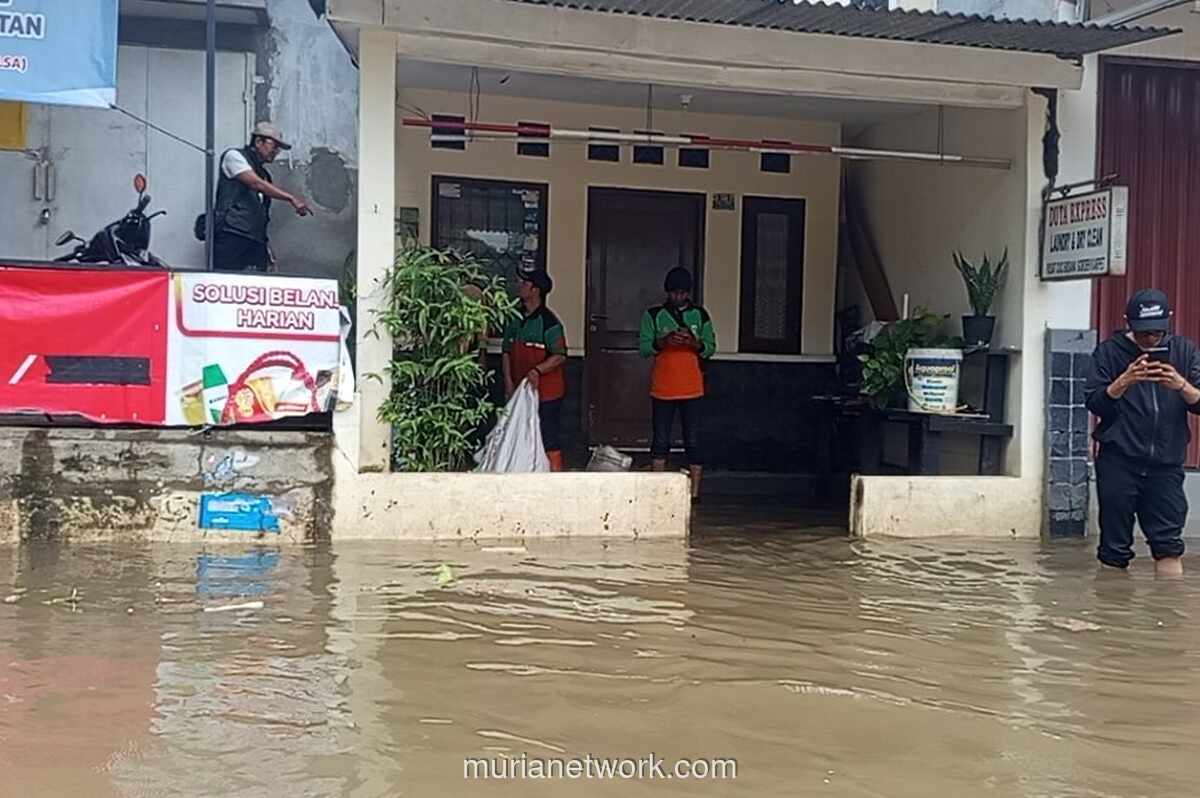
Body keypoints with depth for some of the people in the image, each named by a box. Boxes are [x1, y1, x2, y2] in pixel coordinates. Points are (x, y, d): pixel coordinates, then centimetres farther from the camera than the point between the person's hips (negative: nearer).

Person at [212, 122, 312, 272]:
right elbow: (256, 184, -12)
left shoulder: (265, 175, 24)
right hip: (230, 236, -7)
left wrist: (267, 247, 13)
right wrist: (291, 199, -18)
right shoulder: (234, 156, 5)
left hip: (256, 243, 7)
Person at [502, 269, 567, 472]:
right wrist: (508, 381, 2)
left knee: (549, 440, -5)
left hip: (546, 392, -8)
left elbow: (560, 356, -17)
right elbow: (507, 352, 12)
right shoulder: (516, 320, 9)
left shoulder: (549, 322, -13)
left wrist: (537, 370, -30)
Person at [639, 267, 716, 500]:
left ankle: (694, 492, 2)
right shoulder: (654, 315, 4)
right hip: (662, 389, 0)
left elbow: (710, 348, 4)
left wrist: (694, 343, -16)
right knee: (660, 441, 5)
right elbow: (643, 347, -1)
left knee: (693, 441, 0)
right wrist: (663, 342, -19)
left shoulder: (700, 315, 7)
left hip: (691, 389, 0)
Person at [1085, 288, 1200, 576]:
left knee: (1169, 546, -1)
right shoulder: (1110, 352, 1)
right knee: (1115, 547, 3)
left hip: (1166, 463, 1)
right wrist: (1124, 381, -20)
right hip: (1118, 462, -1)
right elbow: (1094, 403, -4)